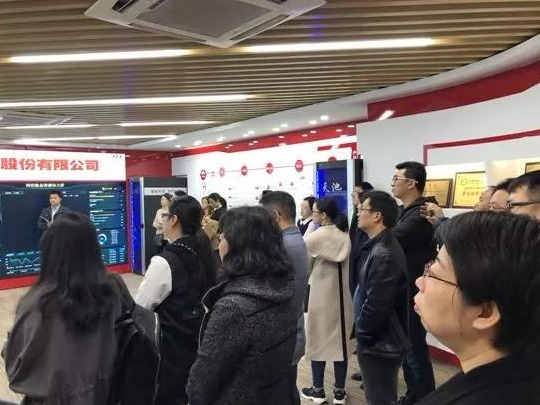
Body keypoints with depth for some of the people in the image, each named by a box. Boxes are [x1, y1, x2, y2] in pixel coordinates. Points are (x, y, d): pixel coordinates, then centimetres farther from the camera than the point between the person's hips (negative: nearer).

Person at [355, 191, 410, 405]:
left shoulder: (384, 255, -27)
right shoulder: (379, 246, 6)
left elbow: (376, 305, -28)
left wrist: (361, 333, -13)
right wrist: (363, 331, 13)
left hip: (379, 342, -9)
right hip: (379, 338, 10)